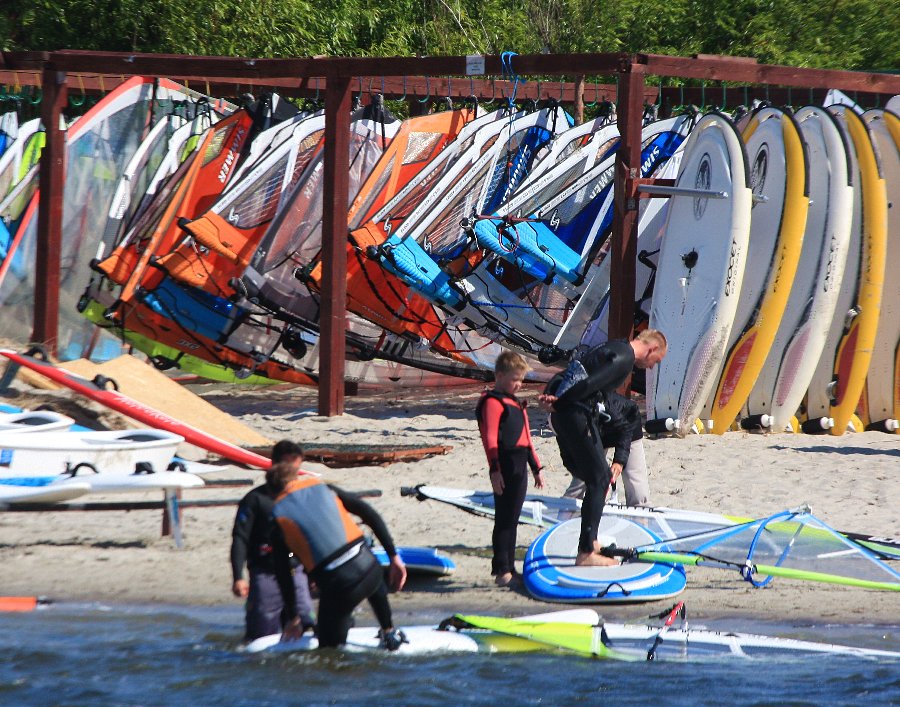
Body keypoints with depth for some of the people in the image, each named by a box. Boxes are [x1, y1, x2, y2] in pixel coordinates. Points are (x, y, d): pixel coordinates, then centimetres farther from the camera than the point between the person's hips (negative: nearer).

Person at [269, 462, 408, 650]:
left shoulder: (278, 517, 8)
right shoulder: (324, 489, 14)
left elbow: (283, 574, 12)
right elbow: (370, 515, 10)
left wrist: (293, 617, 22)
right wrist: (394, 557, 14)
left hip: (336, 587, -3)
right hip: (369, 569, 3)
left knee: (329, 649, 16)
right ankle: (389, 633, 41)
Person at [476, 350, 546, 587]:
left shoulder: (515, 403, 23)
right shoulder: (492, 402, -8)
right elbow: (490, 437, -16)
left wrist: (536, 468, 29)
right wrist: (494, 469, -23)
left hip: (519, 467, 10)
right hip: (505, 468, -10)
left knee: (512, 520, 12)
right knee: (504, 520, -10)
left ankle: (509, 569, 16)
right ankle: (501, 570, -10)